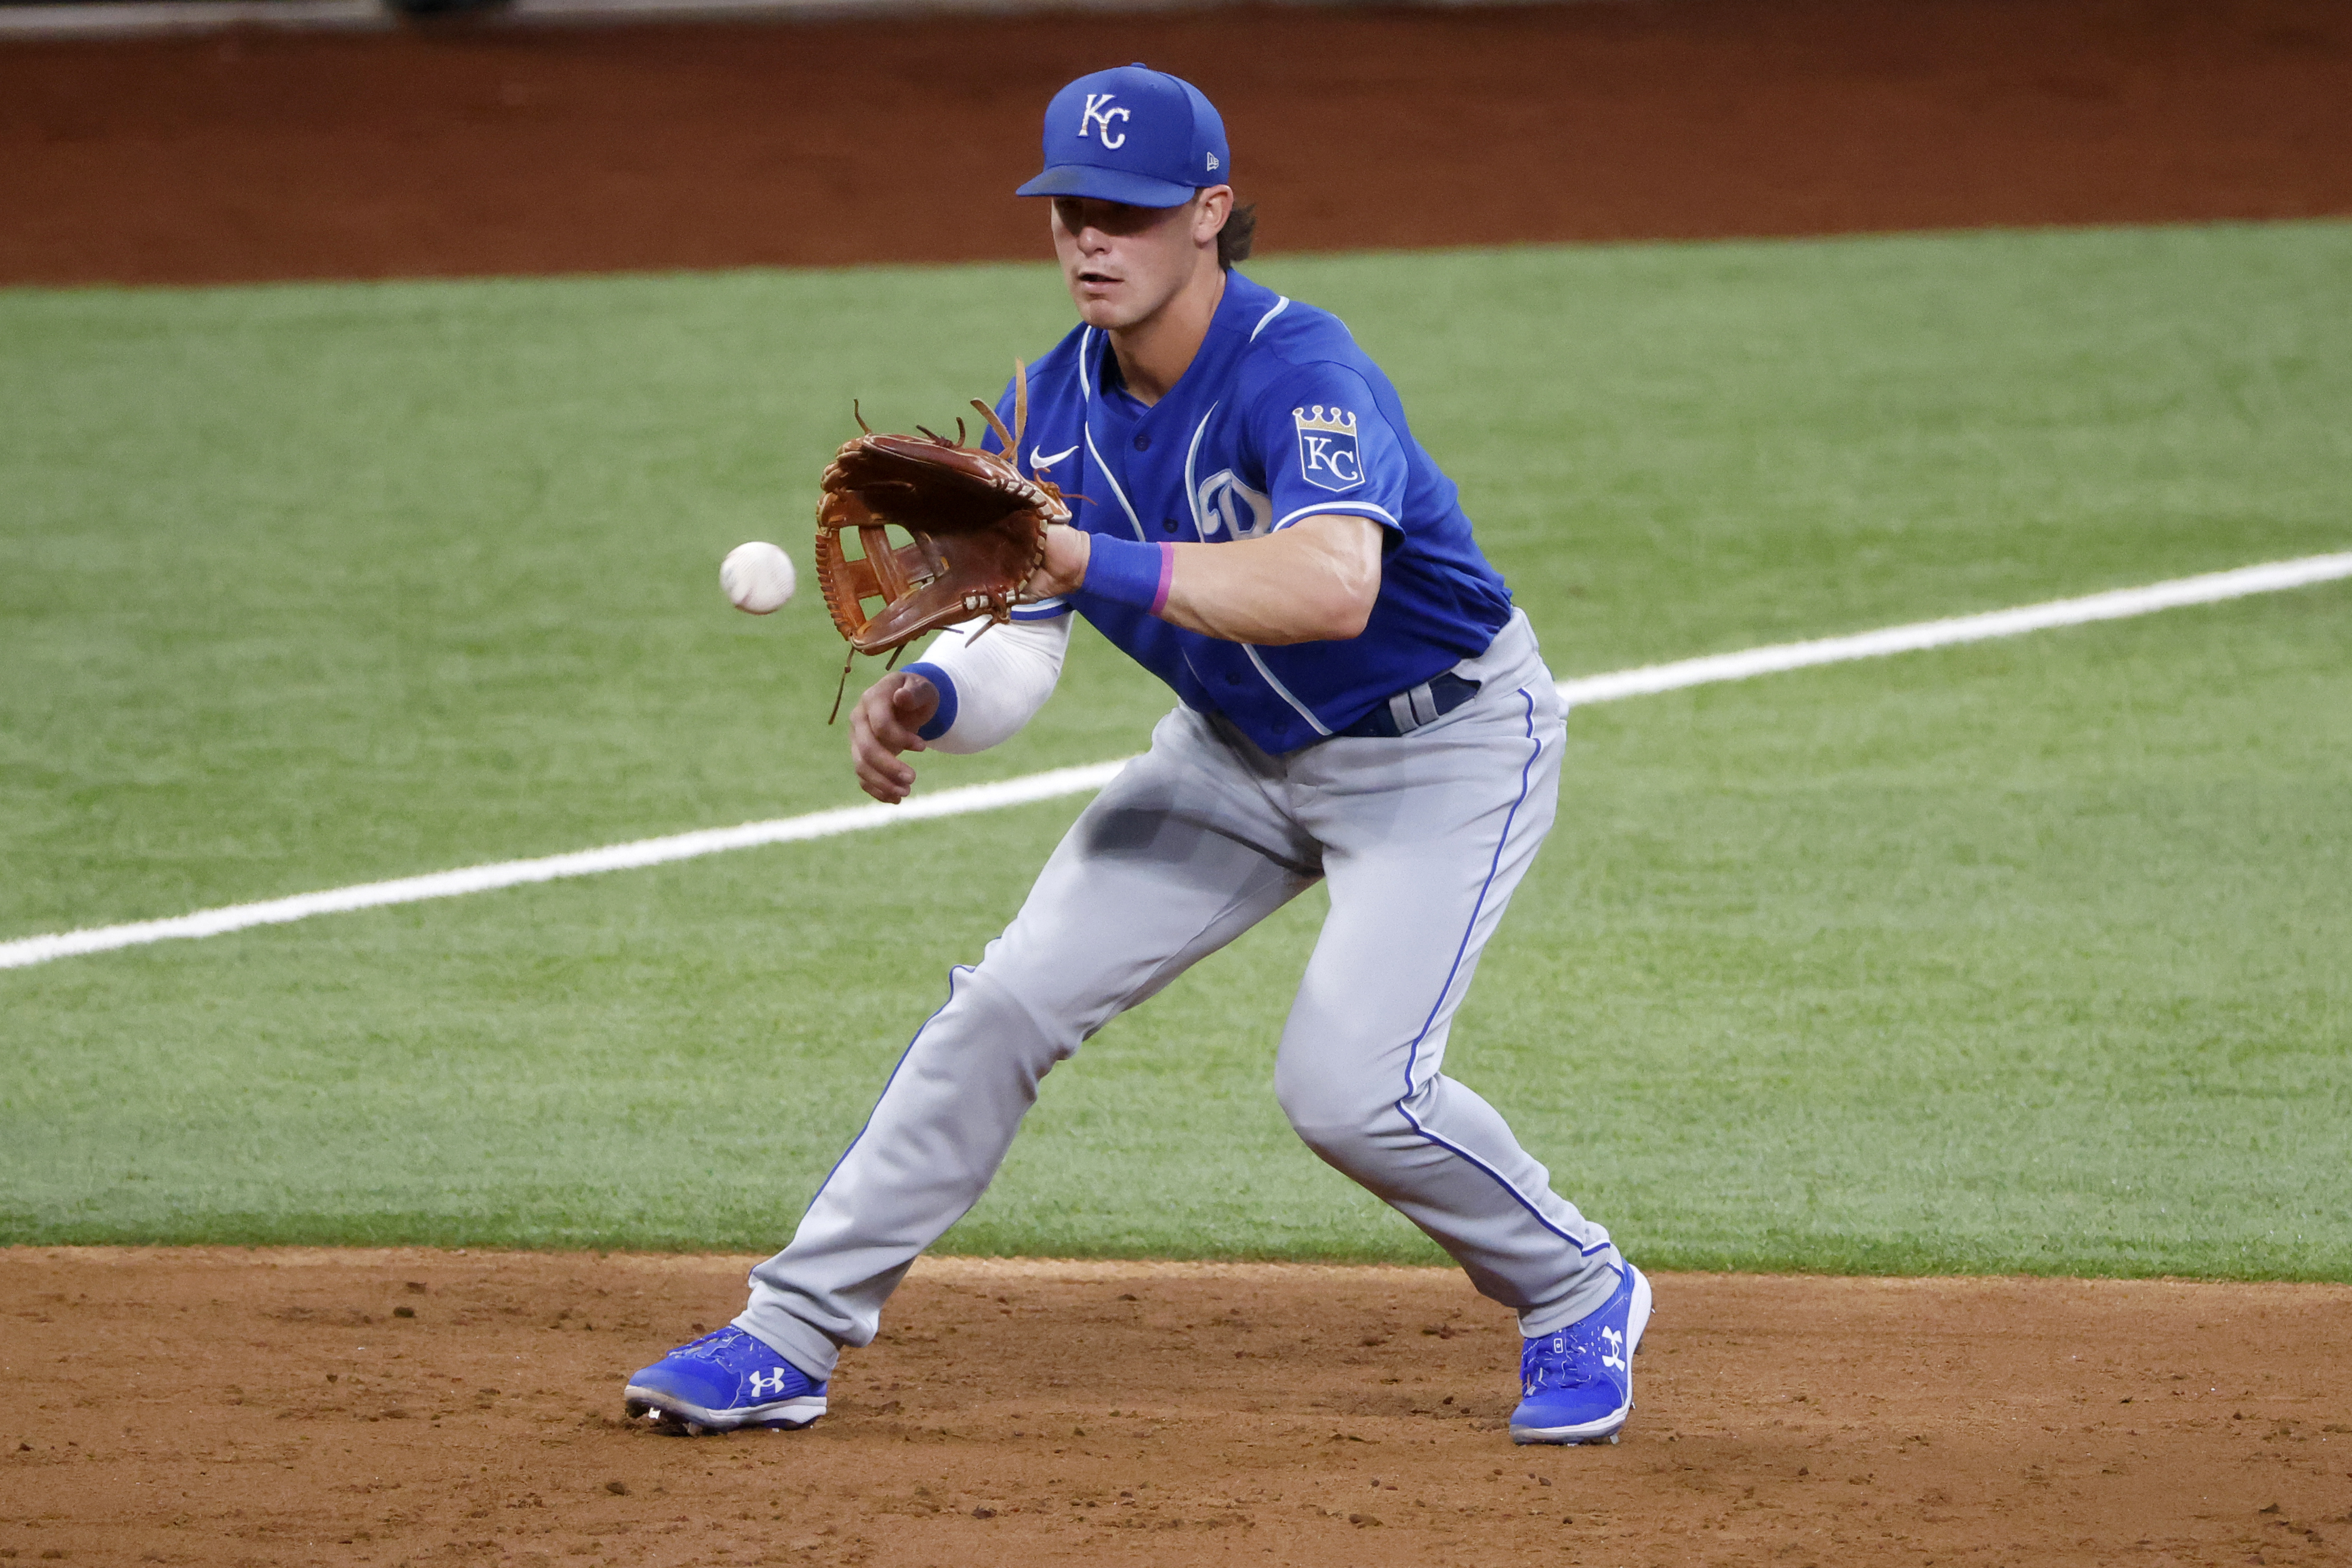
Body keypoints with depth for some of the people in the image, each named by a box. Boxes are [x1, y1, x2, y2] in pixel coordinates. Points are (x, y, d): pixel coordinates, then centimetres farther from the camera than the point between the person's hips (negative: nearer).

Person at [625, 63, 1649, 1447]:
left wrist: (1096, 562, -56)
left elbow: (1332, 587, -50)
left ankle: (1582, 1298, 7)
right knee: (1010, 1002, -2)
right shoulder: (1059, 406, -8)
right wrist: (931, 699, -31)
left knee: (1347, 1085, -20)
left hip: (1443, 747, -7)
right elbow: (1021, 645, -8)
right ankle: (792, 1338, 6)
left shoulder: (1301, 371, -31)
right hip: (1239, 749, 7)